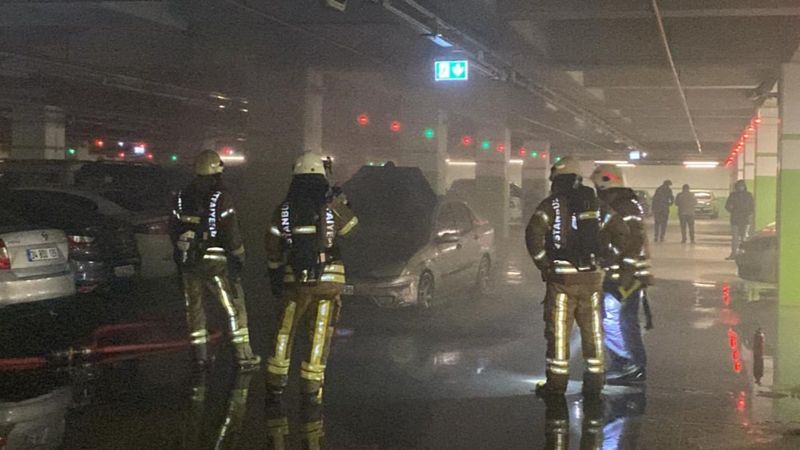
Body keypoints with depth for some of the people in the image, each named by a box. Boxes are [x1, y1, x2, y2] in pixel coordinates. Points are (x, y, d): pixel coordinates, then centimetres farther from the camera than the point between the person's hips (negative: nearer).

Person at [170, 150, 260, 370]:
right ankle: (243, 355, 2)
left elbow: (173, 230, 12)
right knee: (234, 308, 3)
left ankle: (200, 355, 16)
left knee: (194, 308, 14)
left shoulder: (182, 197, 6)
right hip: (216, 262, -5)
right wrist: (239, 257, -2)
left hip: (188, 261, 5)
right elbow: (231, 233, -15)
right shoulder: (221, 198, -14)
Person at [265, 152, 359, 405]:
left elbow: (273, 249, 6)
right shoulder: (332, 207, -5)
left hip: (295, 280, 2)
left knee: (285, 331, 14)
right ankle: (311, 386, 4)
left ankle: (276, 380, 17)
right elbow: (352, 228, 11)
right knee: (320, 335, 4)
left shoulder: (283, 210, 1)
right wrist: (342, 203, 23)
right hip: (328, 280, -1)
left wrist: (275, 276, 17)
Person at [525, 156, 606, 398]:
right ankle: (595, 379, 18)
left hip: (562, 276, -4)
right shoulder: (594, 204, 9)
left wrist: (543, 263, -10)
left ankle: (557, 381, 7)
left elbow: (534, 233, -20)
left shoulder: (552, 205, -6)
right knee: (592, 330, 13)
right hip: (592, 276, 4)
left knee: (558, 331, 4)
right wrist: (601, 261, 16)